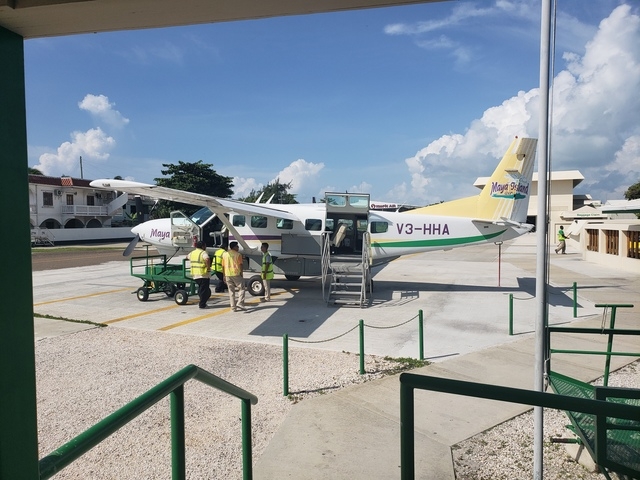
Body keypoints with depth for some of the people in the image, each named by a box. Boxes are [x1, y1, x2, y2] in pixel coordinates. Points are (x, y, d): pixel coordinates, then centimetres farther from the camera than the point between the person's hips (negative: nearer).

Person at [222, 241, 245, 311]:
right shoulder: (238, 254, -2)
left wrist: (224, 275, 17)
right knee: (241, 289, 6)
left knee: (231, 291, 11)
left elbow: (223, 266, 12)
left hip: (228, 274, 5)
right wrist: (241, 274, -2)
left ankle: (233, 307, 9)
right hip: (236, 274, -4)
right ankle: (240, 304, -7)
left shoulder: (225, 254, 12)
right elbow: (240, 265, -7)